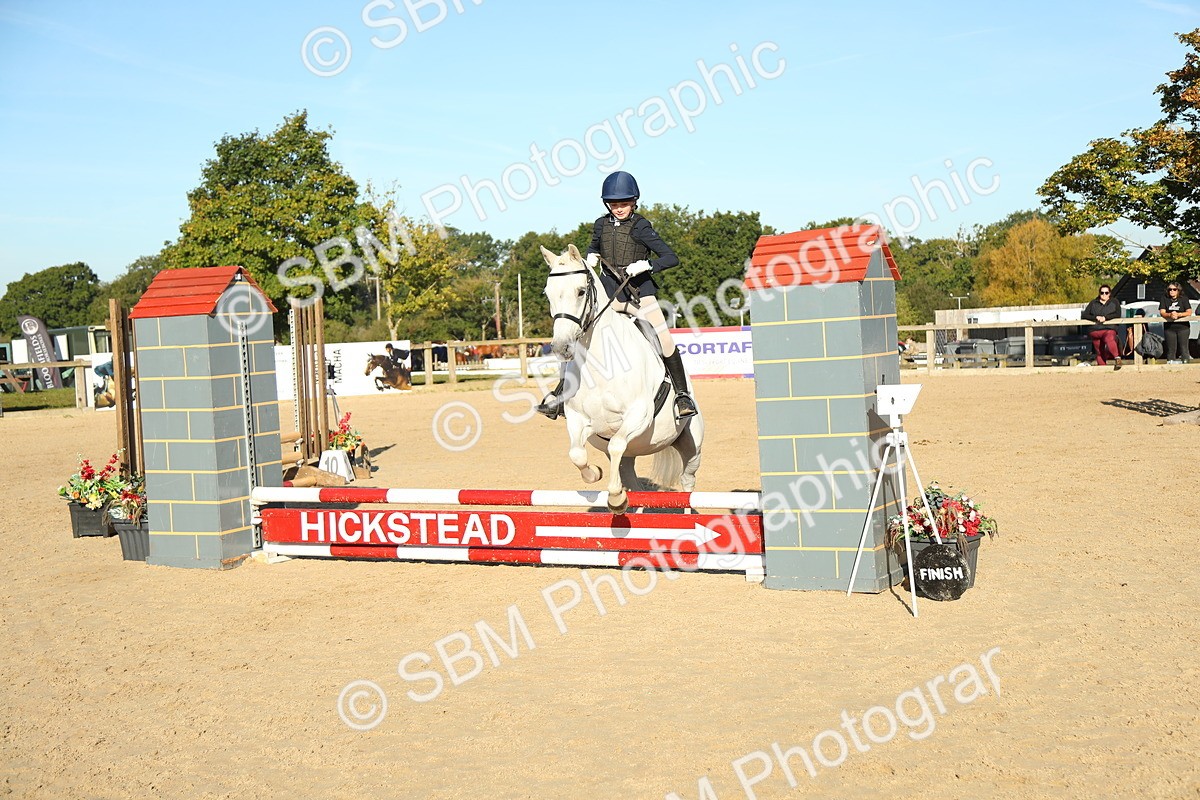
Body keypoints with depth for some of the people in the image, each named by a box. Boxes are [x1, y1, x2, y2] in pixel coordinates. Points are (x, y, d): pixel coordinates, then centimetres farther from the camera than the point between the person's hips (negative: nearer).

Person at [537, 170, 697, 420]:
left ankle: (682, 394, -3)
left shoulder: (641, 227, -7)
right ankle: (559, 395, 4)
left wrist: (646, 264, -26)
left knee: (664, 340, -15)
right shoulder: (601, 225, 7)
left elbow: (671, 257, -10)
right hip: (608, 292, 4)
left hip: (639, 290, -4)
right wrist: (591, 256, 7)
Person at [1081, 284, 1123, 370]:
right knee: (1099, 352, 4)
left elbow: (1118, 314, 2)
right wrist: (1096, 317, -6)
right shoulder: (1093, 303, 19)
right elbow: (1084, 315, 10)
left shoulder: (1114, 302, 17)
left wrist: (1105, 317, -11)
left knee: (1109, 338, -38)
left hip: (1109, 329, -3)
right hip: (1095, 330, 4)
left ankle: (1117, 357, -51)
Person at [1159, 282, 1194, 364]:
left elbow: (1189, 312, -7)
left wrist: (1178, 314, -24)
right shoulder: (1164, 300, 6)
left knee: (1183, 348, -2)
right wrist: (1170, 315, -28)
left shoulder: (1184, 299, 4)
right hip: (1169, 328, 1)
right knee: (1171, 349, 0)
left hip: (1183, 327, -1)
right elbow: (1162, 312, -6)